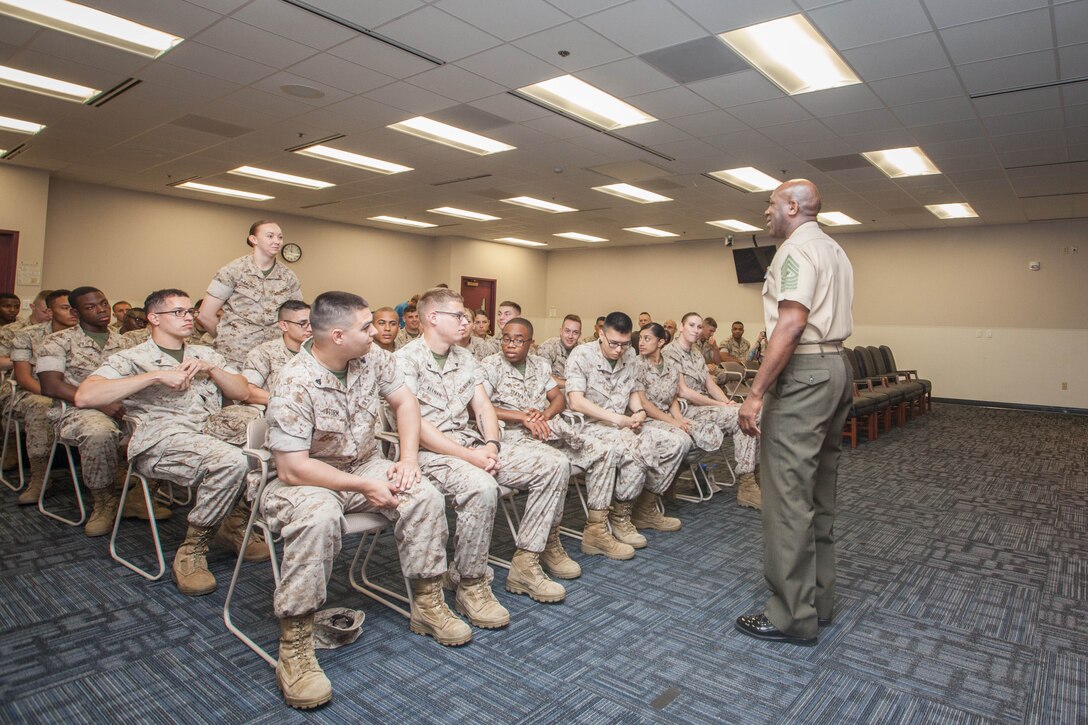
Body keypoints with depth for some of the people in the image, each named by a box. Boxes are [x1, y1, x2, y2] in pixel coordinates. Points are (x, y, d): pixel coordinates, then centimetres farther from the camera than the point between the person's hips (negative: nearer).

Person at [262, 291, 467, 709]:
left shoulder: (374, 359, -7)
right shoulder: (294, 385, -26)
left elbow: (404, 401, 5)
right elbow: (292, 469, -27)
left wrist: (408, 458, -9)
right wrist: (365, 486, -24)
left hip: (364, 464, 6)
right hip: (306, 478, -6)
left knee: (425, 497, -15)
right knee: (318, 518, -37)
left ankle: (428, 604, 2)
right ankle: (294, 648, -22)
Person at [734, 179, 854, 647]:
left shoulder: (797, 249, -9)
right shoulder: (835, 251, 22)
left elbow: (791, 324, -21)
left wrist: (756, 392, -22)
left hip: (803, 372, -11)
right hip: (836, 366, 11)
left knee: (788, 497, -6)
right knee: (819, 494, 15)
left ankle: (793, 616, 2)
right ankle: (819, 600, 25)